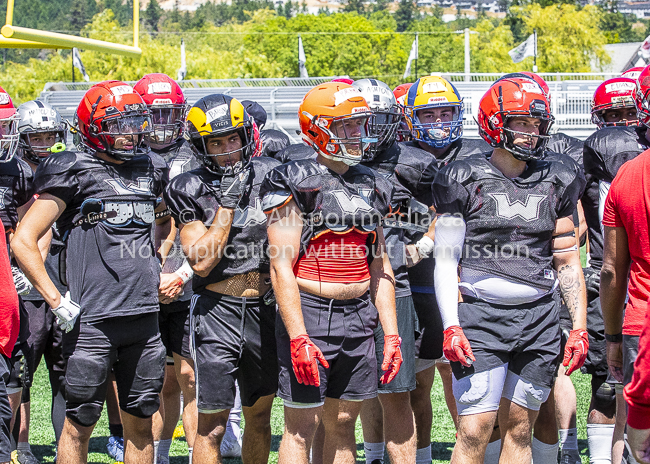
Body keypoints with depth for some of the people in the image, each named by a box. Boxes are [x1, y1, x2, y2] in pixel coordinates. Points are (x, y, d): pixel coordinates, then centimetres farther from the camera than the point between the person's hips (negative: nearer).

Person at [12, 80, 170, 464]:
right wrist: (56, 301, -12)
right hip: (93, 320, -5)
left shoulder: (150, 169, 11)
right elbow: (24, 241, -9)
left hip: (145, 318, 5)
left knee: (141, 423, 10)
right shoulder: (74, 172, -6)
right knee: (80, 424, 2)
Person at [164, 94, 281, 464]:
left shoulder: (270, 176, 2)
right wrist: (227, 205, -16)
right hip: (217, 309, -3)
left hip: (265, 307, 3)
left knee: (259, 416, 14)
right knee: (211, 426, -3)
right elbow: (202, 262, -13)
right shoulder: (191, 190, -6)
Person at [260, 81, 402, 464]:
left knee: (343, 423, 11)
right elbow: (282, 267, -12)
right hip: (310, 313, -6)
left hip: (360, 317, 6)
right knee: (302, 428, -3)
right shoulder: (295, 182, -7)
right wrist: (298, 337, -19)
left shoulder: (372, 186, 13)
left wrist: (391, 333, 10)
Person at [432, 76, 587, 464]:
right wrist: (451, 326, -9)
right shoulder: (464, 180, -1)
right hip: (481, 316, -3)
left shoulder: (556, 182, 9)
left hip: (539, 317, 3)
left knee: (519, 429, 7)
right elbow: (445, 260, 0)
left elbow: (568, 262, 13)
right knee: (475, 431, -9)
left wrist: (580, 327, 6)